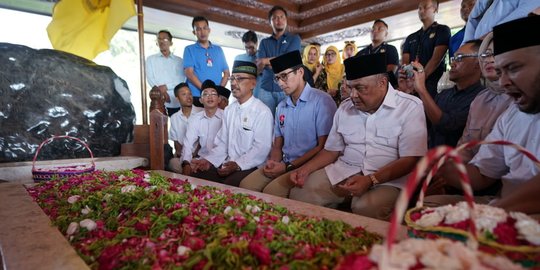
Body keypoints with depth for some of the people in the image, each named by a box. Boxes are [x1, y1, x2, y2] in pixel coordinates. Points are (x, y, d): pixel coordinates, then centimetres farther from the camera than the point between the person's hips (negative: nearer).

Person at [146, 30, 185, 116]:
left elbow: (182, 80, 2)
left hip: (177, 102, 0)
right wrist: (161, 91, -12)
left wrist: (166, 86, -10)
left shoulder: (179, 60, 15)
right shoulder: (151, 59, 16)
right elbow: (150, 79, 4)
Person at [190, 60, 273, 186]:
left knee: (229, 185, -31)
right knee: (196, 175, -10)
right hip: (227, 164, 6)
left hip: (251, 167, -6)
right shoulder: (229, 110, 14)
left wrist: (238, 165, -24)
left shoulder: (262, 112, -9)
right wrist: (208, 160, -2)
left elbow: (261, 148, -14)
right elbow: (222, 143, 13)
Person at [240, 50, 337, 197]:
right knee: (245, 186, -10)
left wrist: (288, 167, -14)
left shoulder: (322, 101, -9)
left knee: (271, 191, -26)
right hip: (283, 164, 6)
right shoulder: (281, 107, 14)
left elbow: (323, 146, -12)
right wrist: (273, 162, -6)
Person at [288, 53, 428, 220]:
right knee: (299, 194, -15)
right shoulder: (345, 108, 10)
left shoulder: (410, 107, -5)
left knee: (366, 208, -36)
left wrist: (371, 180, -25)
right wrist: (306, 169, -2)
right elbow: (332, 150, 15)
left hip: (387, 178, -4)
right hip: (343, 170, 5)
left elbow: (410, 160, -12)